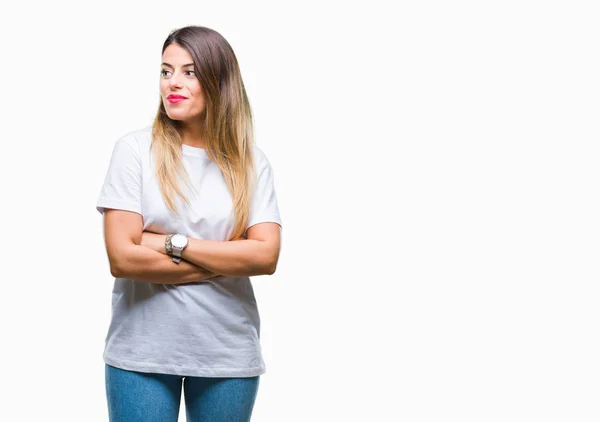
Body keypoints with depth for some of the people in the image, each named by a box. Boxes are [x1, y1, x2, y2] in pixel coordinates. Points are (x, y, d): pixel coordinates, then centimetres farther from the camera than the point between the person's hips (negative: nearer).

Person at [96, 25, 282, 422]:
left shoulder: (251, 162, 2)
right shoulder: (135, 149, -5)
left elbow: (266, 256, -8)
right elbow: (122, 258, -12)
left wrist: (173, 244, -13)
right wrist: (227, 262, -8)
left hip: (228, 354, 2)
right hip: (142, 352, -2)